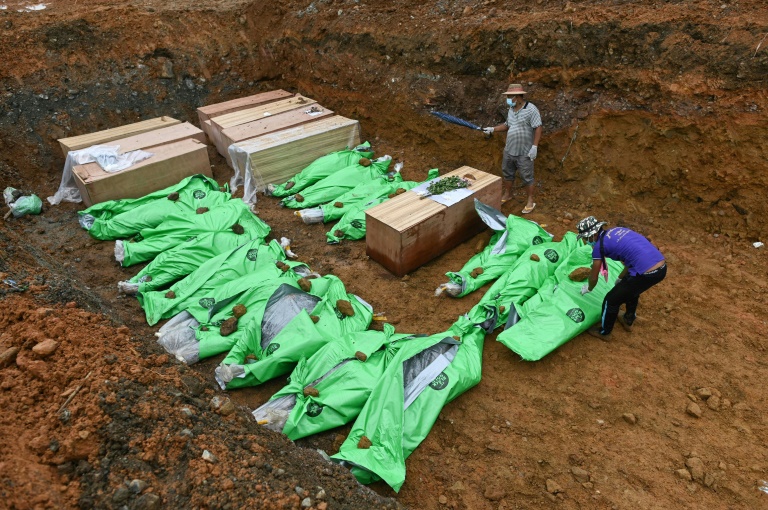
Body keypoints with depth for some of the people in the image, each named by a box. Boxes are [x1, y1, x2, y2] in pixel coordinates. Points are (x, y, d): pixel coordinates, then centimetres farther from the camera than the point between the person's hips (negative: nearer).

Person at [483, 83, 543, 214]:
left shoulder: (531, 109, -17)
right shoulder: (511, 110, 8)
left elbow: (538, 129, -18)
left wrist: (534, 147, -23)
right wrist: (493, 129, 11)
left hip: (524, 153, -7)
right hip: (509, 150, 7)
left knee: (526, 177, 3)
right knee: (507, 173, 19)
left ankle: (530, 201, 16)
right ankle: (507, 194, 39)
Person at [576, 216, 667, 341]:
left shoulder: (599, 246, -4)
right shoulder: (617, 230, 17)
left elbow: (594, 277, 7)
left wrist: (588, 288, 29)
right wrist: (621, 278, 40)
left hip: (645, 274, -8)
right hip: (662, 268, 8)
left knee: (611, 300, 14)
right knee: (631, 290, 36)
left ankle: (604, 332, 33)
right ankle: (628, 321, 55)